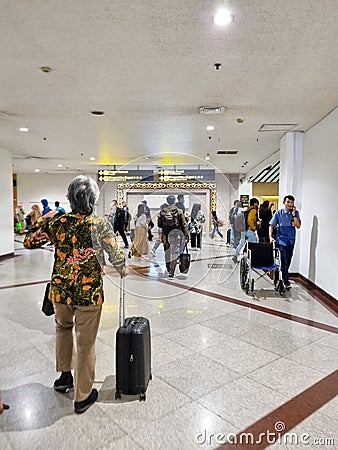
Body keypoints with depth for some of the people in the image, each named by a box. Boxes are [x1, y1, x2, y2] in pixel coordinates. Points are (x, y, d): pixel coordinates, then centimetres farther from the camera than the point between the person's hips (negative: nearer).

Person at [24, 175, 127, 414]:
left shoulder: (57, 222, -6)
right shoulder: (101, 224, -13)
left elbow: (29, 241, 7)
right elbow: (116, 255, -7)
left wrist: (44, 219, 18)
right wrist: (124, 271, 14)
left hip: (60, 290, 4)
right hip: (89, 293, -3)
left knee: (63, 328, 33)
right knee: (86, 344, 11)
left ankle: (64, 375, 44)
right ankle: (83, 396, 28)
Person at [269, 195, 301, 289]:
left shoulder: (296, 213, 3)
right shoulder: (278, 213, -3)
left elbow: (298, 226, -7)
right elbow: (272, 225, -1)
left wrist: (294, 214, -13)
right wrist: (270, 237, -12)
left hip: (291, 240, 3)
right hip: (281, 239, -3)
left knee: (288, 260, 11)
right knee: (283, 261, -8)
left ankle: (281, 277, 28)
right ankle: (286, 281, -2)